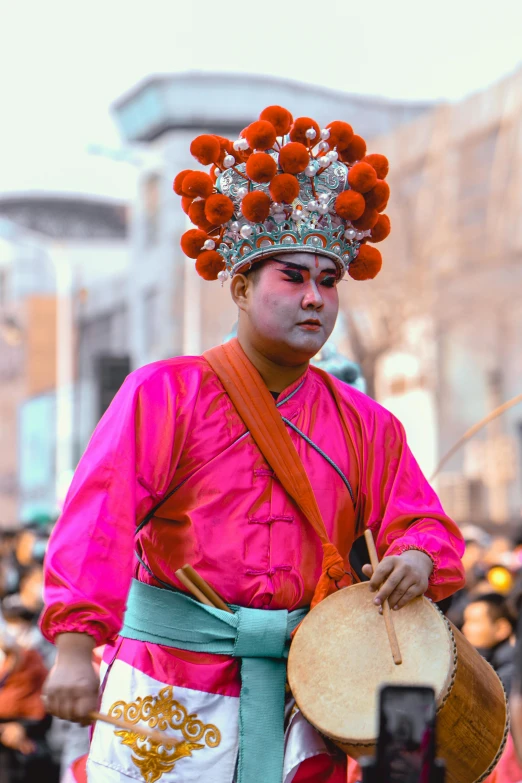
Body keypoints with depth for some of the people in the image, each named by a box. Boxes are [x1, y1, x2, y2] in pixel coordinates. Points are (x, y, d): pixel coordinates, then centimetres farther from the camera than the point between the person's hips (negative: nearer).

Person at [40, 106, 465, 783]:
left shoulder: (365, 426, 11)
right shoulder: (166, 393, -3)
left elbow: (422, 523, 14)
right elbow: (99, 515, -13)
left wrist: (418, 558, -12)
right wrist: (75, 646, -26)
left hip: (300, 694, 3)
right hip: (171, 690, -3)